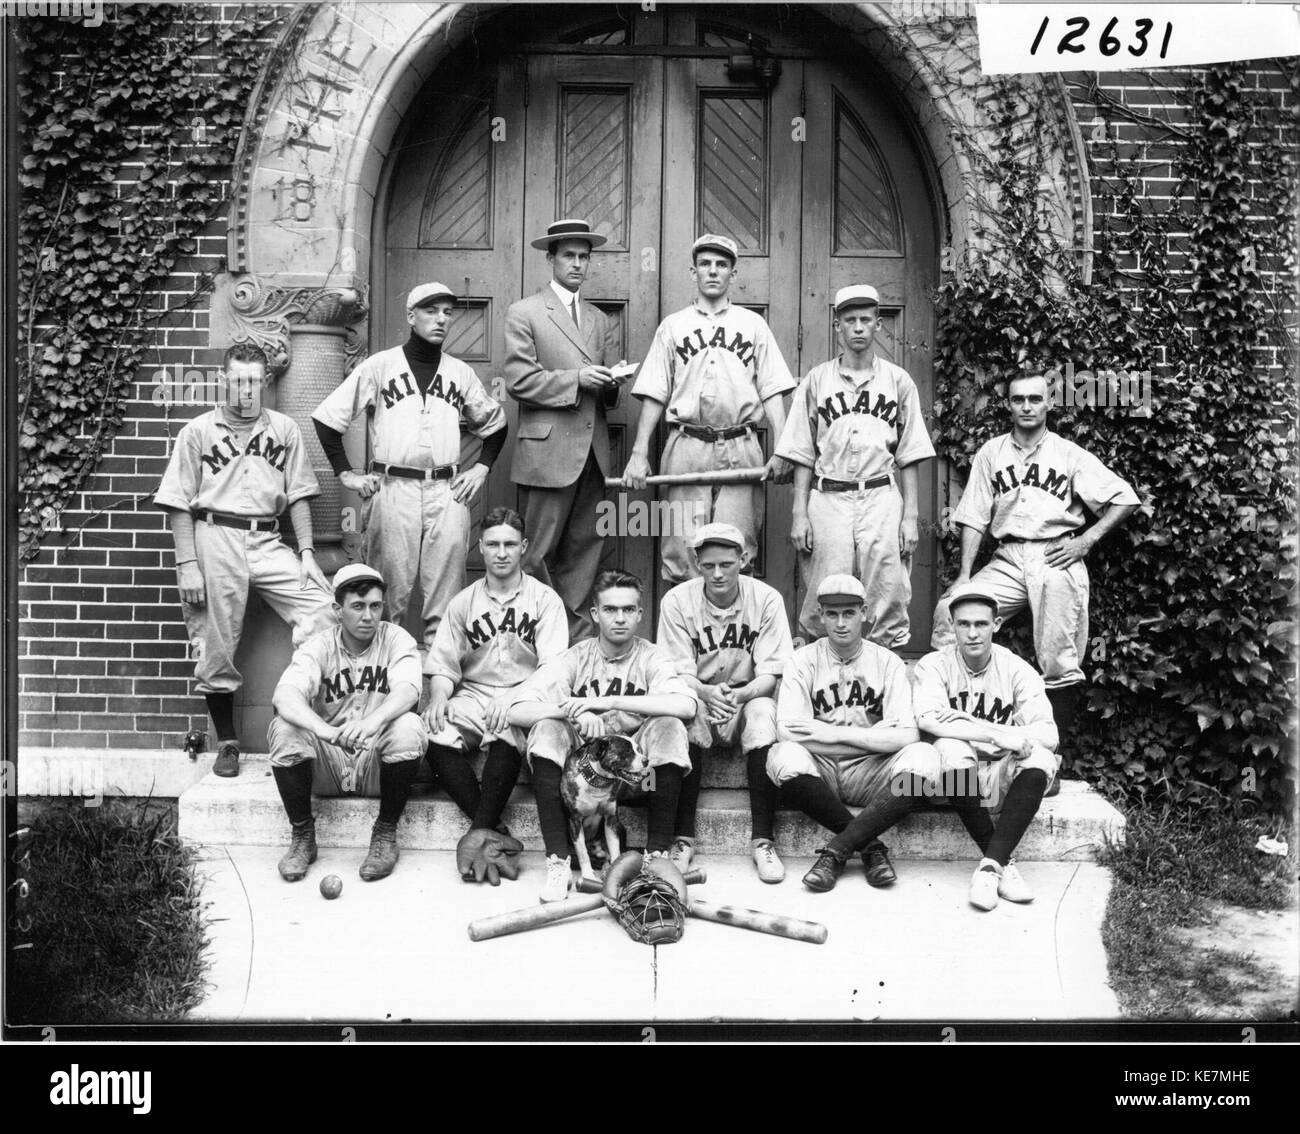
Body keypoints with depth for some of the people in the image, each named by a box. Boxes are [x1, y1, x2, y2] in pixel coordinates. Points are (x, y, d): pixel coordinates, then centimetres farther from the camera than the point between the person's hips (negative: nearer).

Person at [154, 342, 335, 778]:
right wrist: (187, 564, -8)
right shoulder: (198, 431, 4)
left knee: (321, 608, -15)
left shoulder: (284, 429, 11)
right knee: (217, 646, 2)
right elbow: (179, 503, 1)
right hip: (215, 536, -2)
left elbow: (298, 495, 11)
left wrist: (307, 551, 0)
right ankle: (227, 744, 16)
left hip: (268, 540, 2)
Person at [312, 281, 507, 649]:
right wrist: (346, 473, 0)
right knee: (391, 583, -2)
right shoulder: (380, 366, 5)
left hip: (448, 490, 3)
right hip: (393, 488, -3)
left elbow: (495, 424, 26)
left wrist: (482, 467, 12)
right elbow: (327, 415, 5)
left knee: (447, 580, -1)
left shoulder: (461, 372, 14)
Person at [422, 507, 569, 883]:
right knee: (437, 741, -27)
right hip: (472, 694, 3)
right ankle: (496, 836, -24)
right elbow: (443, 665, 11)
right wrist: (439, 697, -12)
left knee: (505, 739, -36)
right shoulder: (463, 602, 14)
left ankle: (479, 835, -26)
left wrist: (515, 698, -24)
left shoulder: (544, 599, 4)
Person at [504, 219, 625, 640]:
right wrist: (576, 378, -13)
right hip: (548, 451, -5)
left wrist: (610, 384, -3)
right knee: (538, 553, -4)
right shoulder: (524, 313, 4)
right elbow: (519, 380, -7)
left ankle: (575, 637, 13)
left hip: (593, 452, 5)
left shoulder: (601, 320, 20)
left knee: (585, 550, 5)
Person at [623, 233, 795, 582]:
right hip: (686, 447, 0)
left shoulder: (754, 325, 13)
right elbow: (653, 395, 10)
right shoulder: (672, 326, 14)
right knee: (681, 548, -4)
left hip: (740, 450, 0)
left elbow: (772, 393, 8)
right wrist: (639, 453, 0)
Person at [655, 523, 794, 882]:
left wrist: (739, 694, -32)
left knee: (763, 712, -33)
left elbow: (771, 674, -11)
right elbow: (678, 674, -11)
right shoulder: (676, 601, -10)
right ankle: (683, 839, -26)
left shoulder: (766, 599, -10)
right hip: (698, 697, 0)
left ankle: (762, 840, -26)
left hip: (749, 697, 0)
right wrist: (707, 693, -33)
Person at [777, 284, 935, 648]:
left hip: (882, 498, 0)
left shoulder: (898, 380, 12)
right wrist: (799, 513, 1)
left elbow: (908, 456, 10)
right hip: (828, 498, 0)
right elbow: (802, 455, 9)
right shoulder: (816, 380, 11)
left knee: (887, 598, -4)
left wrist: (910, 516, 3)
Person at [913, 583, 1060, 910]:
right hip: (957, 778, -1)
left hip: (1003, 778, 1)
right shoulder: (934, 666, -4)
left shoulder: (1017, 670, 0)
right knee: (951, 748, -33)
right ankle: (1005, 863, -24)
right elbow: (930, 719, -23)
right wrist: (999, 734, -28)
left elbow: (1047, 733, -11)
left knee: (1040, 758, -28)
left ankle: (990, 866, -28)